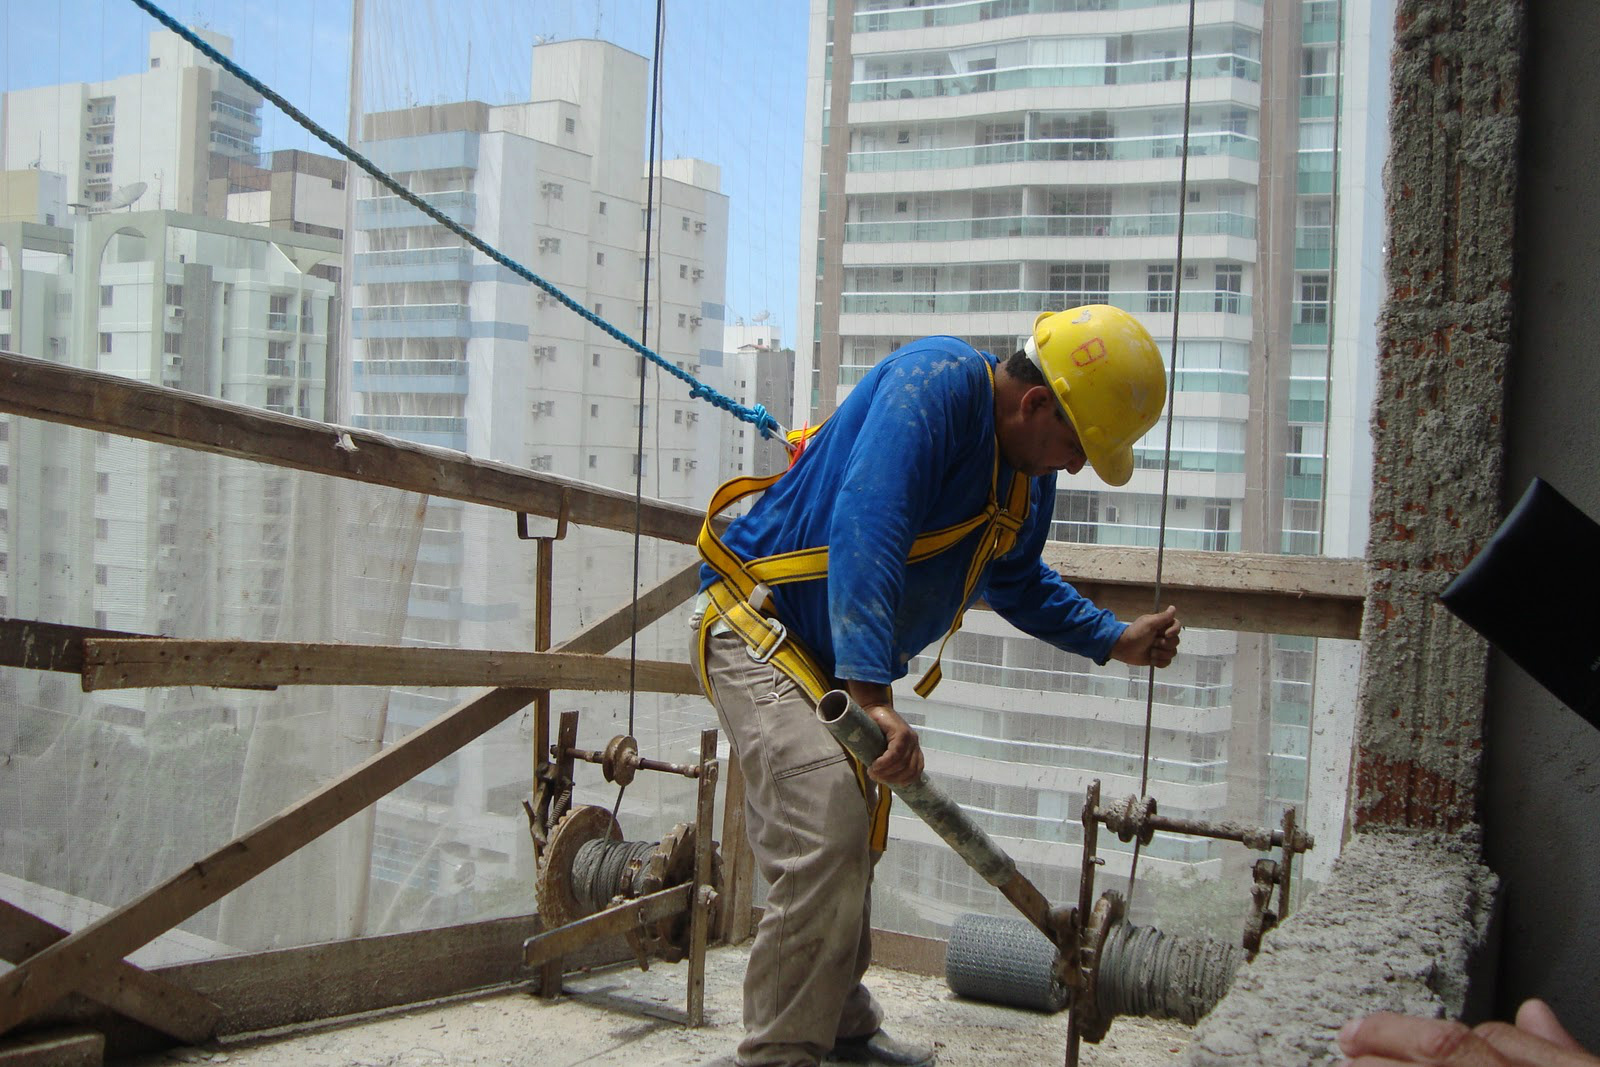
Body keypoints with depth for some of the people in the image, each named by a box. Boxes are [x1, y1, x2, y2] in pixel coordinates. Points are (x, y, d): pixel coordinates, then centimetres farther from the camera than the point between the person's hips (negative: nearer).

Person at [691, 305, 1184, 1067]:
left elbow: (1019, 585, 24)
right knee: (828, 820, -23)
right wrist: (872, 697, -44)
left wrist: (1116, 641, 16)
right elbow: (865, 532, -38)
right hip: (760, 628, -10)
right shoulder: (935, 383, -25)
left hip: (831, 662, 10)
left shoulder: (1028, 478, 5)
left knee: (849, 848, 18)